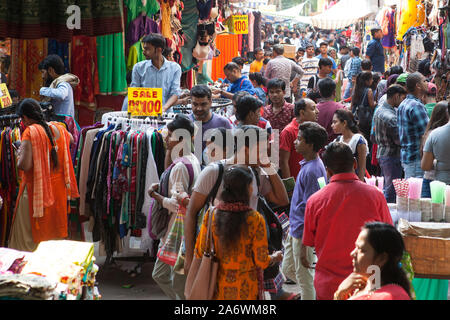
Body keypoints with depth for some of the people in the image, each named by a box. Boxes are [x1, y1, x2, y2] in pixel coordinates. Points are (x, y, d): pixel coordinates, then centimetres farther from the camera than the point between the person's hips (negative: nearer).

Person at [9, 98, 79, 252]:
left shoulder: (30, 132, -18)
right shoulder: (58, 128, 1)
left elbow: (25, 165, -26)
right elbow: (71, 139, 25)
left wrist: (20, 154, -6)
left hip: (36, 192, -6)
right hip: (58, 189, 6)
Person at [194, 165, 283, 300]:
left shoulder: (211, 215, -7)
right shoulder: (255, 219, -15)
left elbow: (200, 253, -1)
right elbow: (261, 261, -11)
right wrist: (275, 257, 11)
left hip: (218, 289, 3)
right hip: (245, 289, -3)